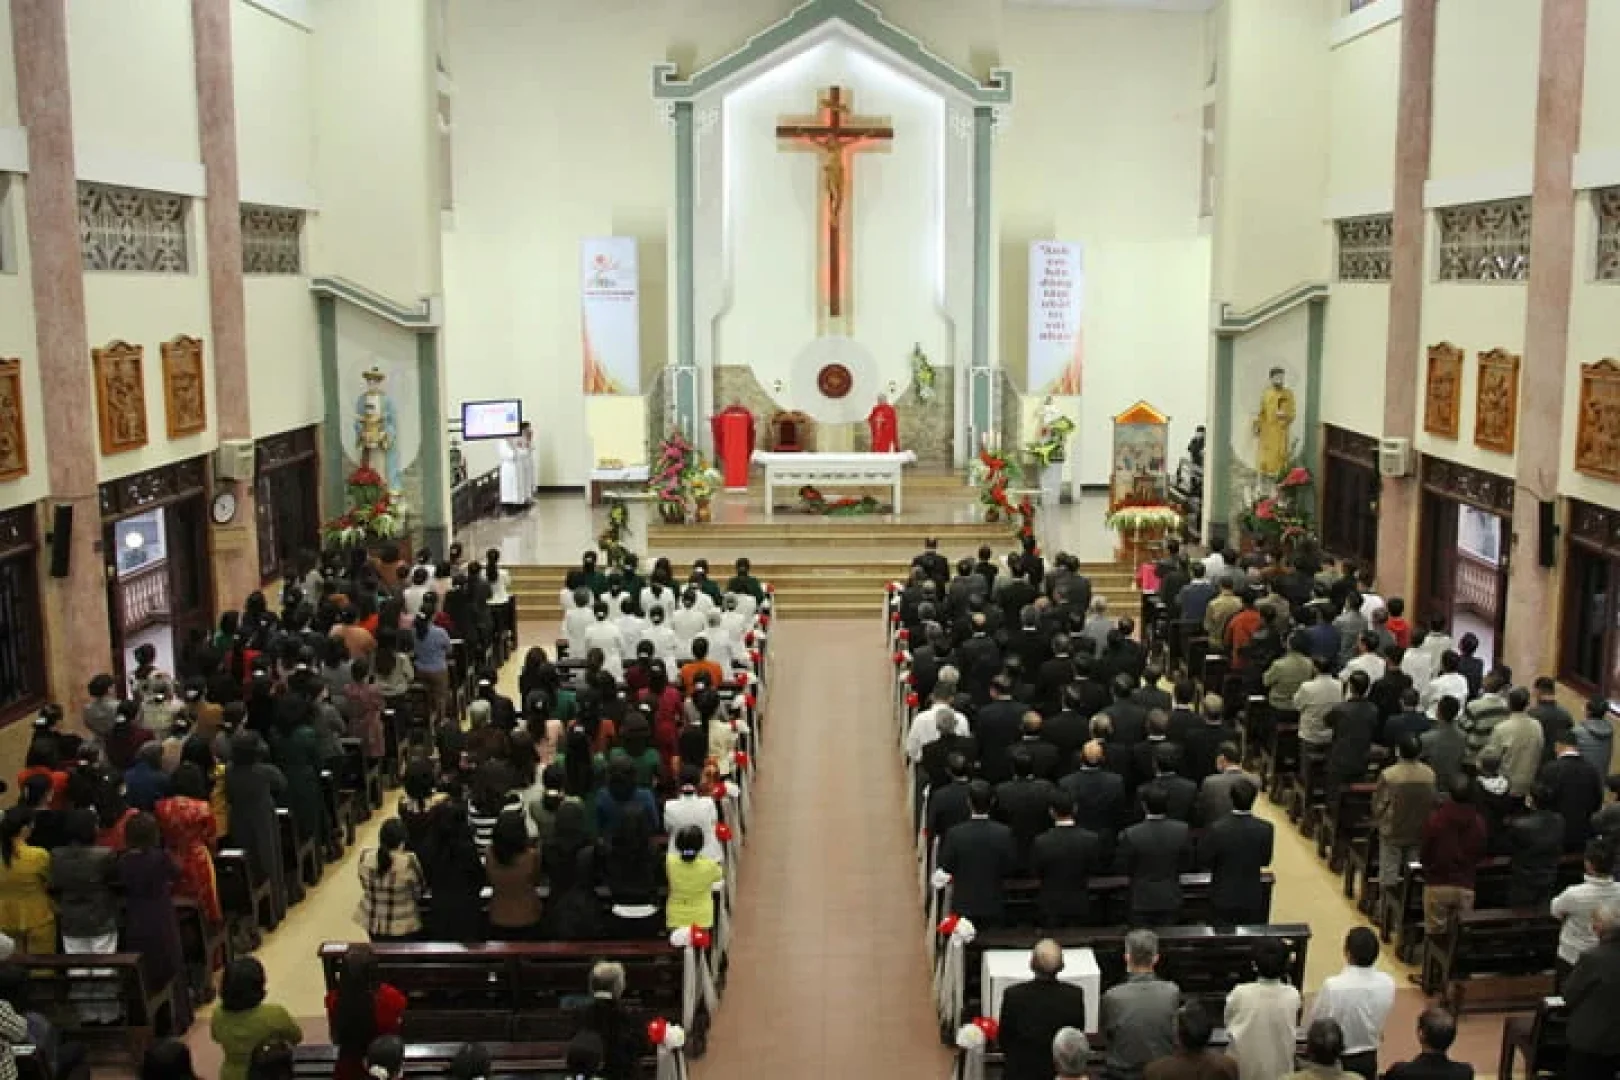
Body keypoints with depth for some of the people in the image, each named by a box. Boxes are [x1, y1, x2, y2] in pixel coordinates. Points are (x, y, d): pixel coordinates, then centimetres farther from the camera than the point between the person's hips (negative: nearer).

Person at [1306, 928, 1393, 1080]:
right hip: (1369, 1059, 4)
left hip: (1335, 1061, -4)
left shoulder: (1333, 986, -28)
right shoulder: (1388, 984, -12)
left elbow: (1316, 1022, -13)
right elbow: (1381, 1021, 4)